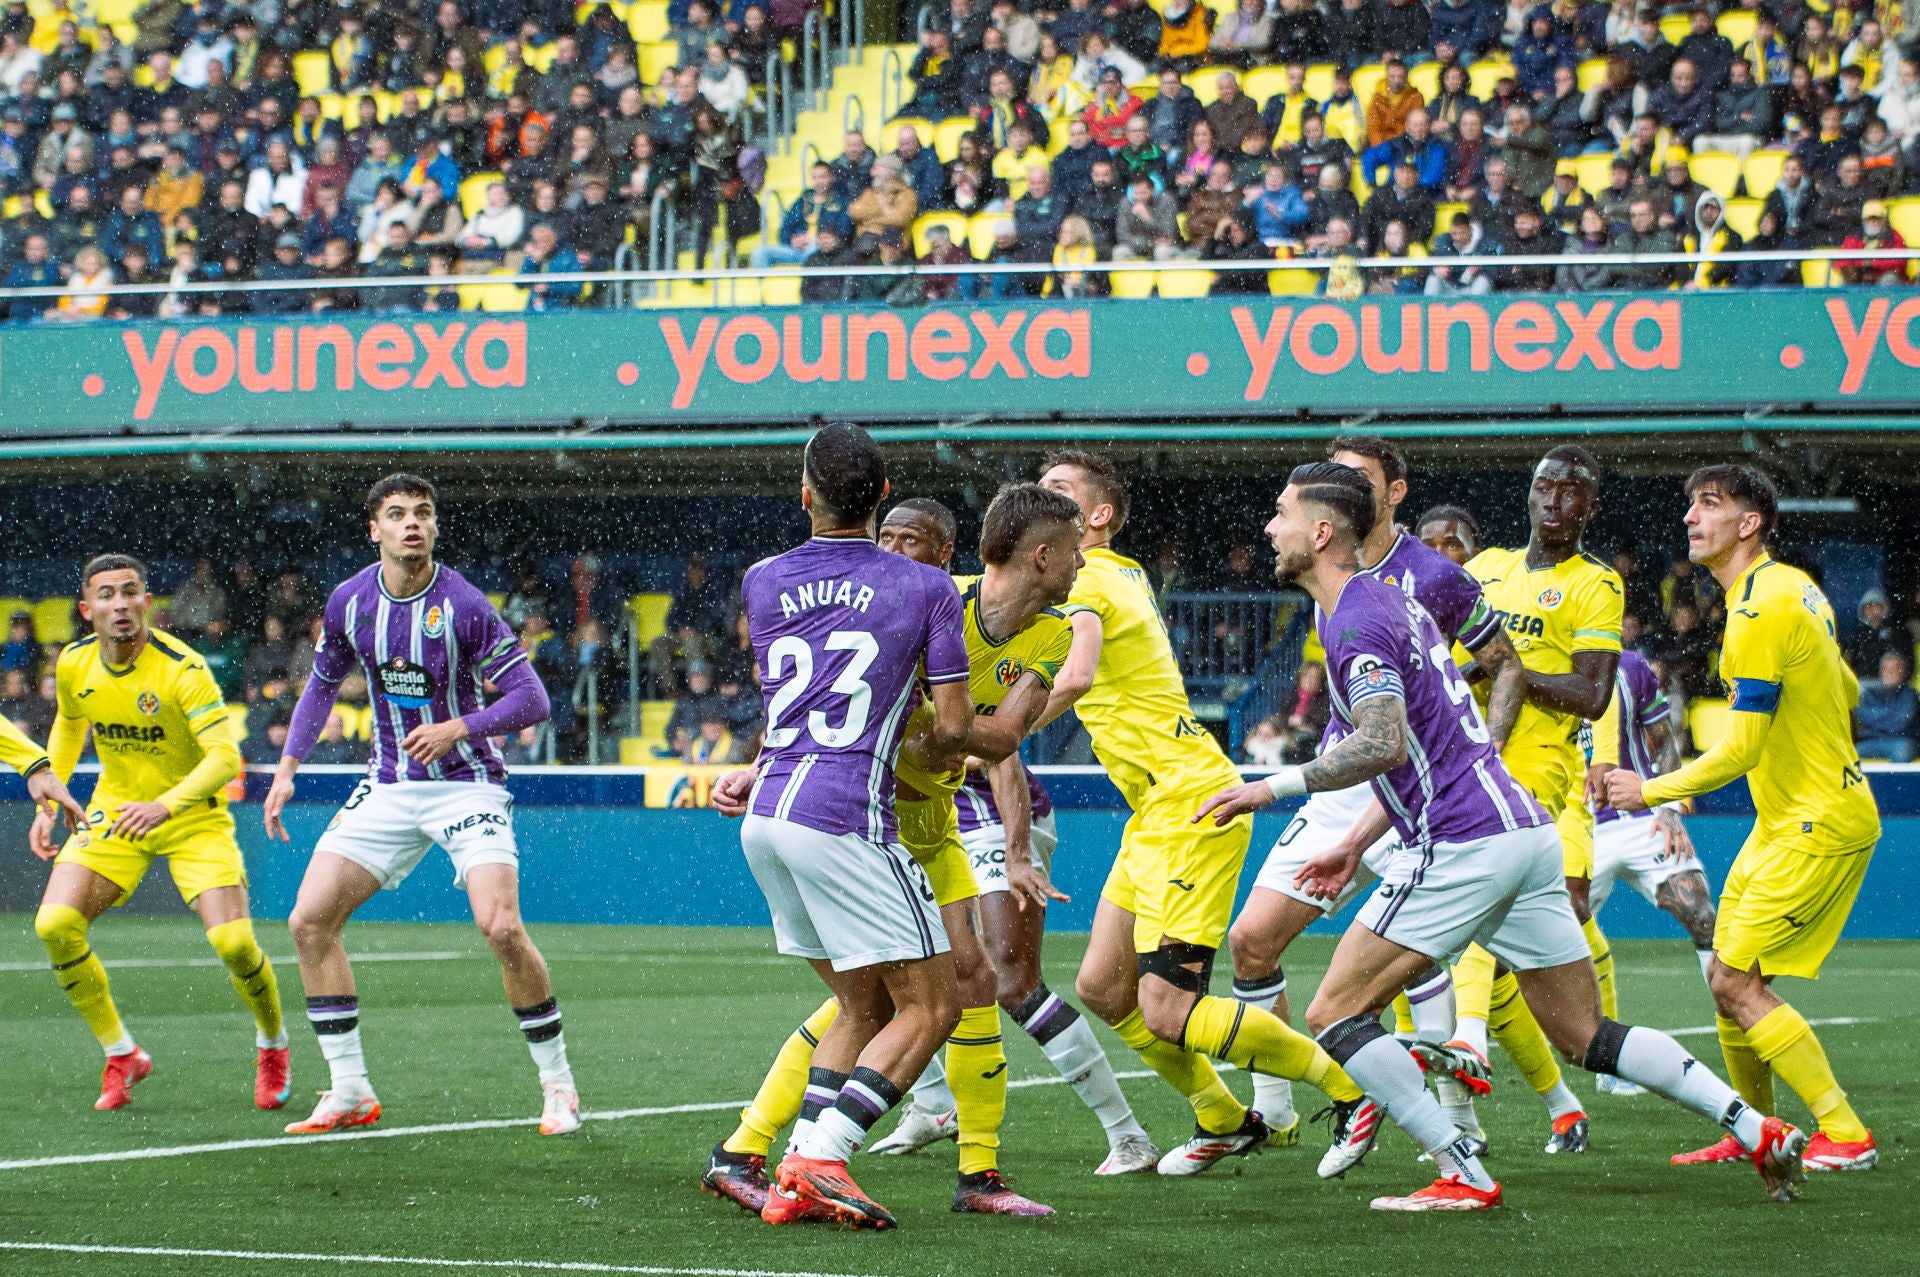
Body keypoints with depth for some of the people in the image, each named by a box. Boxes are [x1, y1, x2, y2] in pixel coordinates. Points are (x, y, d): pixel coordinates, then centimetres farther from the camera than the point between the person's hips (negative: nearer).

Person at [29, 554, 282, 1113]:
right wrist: (50, 795, 8)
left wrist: (164, 805, -45)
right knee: (54, 924, -16)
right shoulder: (72, 664, -7)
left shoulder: (182, 668, -23)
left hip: (192, 814, -4)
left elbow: (225, 757, -31)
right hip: (114, 811, 4)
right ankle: (121, 1056, 2)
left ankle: (272, 1045, 13)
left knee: (233, 941, -20)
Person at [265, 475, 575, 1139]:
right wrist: (287, 767, 9)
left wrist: (457, 728, -26)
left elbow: (531, 699, -14)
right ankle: (350, 1091, 3)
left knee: (502, 929, -22)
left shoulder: (462, 606, -16)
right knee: (309, 921, -6)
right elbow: (323, 683, 17)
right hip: (388, 786, 5)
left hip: (466, 781, -5)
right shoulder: (349, 601, -1)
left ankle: (558, 1084, -4)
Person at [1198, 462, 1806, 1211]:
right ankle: (1760, 1133, 4)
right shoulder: (1391, 602, 20)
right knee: (1586, 1037, 11)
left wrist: (1276, 786, -20)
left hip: (1460, 845, -10)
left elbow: (1383, 746, -25)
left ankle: (1463, 1177, -9)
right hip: (1525, 832, 10)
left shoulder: (1355, 622, -11)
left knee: (1334, 1015, -4)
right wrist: (1355, 844, 26)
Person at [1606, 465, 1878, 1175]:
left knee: (1737, 983, -13)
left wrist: (1650, 792, -12)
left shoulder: (1760, 613, -20)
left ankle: (1845, 1136, -13)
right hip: (1782, 822, 10)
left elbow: (1740, 751, -21)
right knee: (1727, 979, 11)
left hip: (1818, 825, -10)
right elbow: (1847, 693, 23)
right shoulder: (1792, 588, 11)